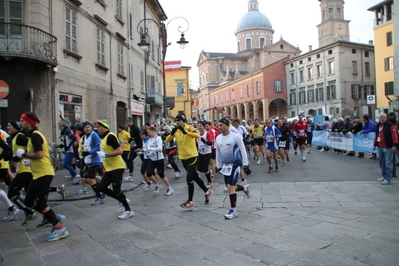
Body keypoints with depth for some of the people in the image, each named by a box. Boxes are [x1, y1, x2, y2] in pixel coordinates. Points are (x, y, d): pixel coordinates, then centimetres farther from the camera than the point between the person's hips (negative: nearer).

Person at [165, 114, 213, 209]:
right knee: (195, 177, 17)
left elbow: (197, 135, -32)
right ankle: (207, 191, 35)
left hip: (192, 156, -6)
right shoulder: (176, 130, 3)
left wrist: (185, 132, -41)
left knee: (189, 179, -8)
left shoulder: (190, 128, -12)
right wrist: (172, 133, -24)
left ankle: (190, 201, 4)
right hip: (183, 157, 7)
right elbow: (167, 140, -7)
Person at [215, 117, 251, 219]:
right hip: (225, 165, 6)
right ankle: (245, 188, 41)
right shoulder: (218, 138, 3)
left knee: (230, 186, -12)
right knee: (230, 187, 10)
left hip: (236, 163, -6)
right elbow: (218, 153, 13)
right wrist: (218, 166, 15)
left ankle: (233, 210, 1)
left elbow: (243, 150, -10)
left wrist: (245, 165, -11)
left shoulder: (236, 136, -14)